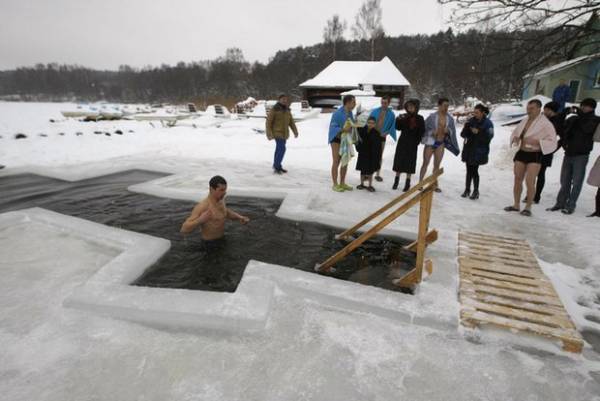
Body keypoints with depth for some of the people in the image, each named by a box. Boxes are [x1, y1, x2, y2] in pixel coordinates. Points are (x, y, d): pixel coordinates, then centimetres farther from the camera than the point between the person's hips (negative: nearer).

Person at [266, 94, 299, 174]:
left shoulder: (287, 110, 8)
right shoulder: (274, 110, -12)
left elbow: (291, 122, 8)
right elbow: (268, 122, -13)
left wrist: (295, 132, -3)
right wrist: (269, 134, -19)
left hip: (284, 133, 7)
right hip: (277, 132, -7)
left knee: (279, 149, 11)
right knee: (282, 149, -15)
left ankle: (276, 166, 20)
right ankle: (277, 166, -4)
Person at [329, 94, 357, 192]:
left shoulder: (350, 112, 2)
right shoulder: (338, 113, -20)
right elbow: (332, 128, -23)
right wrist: (343, 130, -37)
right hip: (336, 139, -7)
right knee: (336, 162, -4)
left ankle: (342, 183, 18)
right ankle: (335, 185, 5)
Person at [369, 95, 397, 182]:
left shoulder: (391, 114, -1)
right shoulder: (375, 111, 1)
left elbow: (392, 127, 1)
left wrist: (385, 133, -13)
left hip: (382, 137, -1)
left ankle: (378, 174, 16)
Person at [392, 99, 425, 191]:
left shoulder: (420, 118, 0)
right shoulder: (404, 117, 1)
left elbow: (421, 132, 2)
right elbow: (398, 128, -4)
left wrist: (417, 141, -7)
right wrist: (398, 120, -20)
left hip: (412, 143, -1)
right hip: (402, 142, 1)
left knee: (410, 162, 3)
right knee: (399, 160, 4)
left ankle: (407, 183, 11)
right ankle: (396, 181, 16)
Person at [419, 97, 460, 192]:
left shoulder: (450, 118, 2)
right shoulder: (432, 116, -8)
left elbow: (452, 131, 9)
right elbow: (423, 127, -5)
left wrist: (448, 131, -12)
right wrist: (432, 132, -18)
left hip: (441, 143, 3)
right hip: (430, 142, -3)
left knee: (437, 165, 9)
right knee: (425, 163, 2)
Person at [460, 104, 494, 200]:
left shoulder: (488, 123, -5)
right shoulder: (471, 121, 6)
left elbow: (488, 138, -13)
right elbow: (463, 134, 2)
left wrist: (478, 132, -23)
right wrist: (466, 128, -17)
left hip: (479, 151, -4)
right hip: (468, 149, 4)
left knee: (474, 170, -5)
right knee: (469, 170, 9)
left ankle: (476, 191, 8)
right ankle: (467, 189, 20)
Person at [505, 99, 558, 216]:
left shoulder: (546, 124, -11)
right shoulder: (524, 120, 8)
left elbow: (553, 143, -15)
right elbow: (515, 132, 21)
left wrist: (536, 141, -28)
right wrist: (515, 138, -2)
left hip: (535, 155, -6)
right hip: (521, 153, 6)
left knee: (529, 181, -12)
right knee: (517, 179, 9)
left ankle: (528, 207, 2)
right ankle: (516, 205, 21)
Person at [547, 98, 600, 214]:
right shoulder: (573, 119, 9)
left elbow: (587, 128, -20)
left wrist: (580, 113, -13)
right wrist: (563, 142, 1)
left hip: (581, 155, -4)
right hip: (568, 154, 4)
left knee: (576, 182, -1)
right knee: (564, 181, 10)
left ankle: (570, 206, 5)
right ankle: (560, 203, 19)